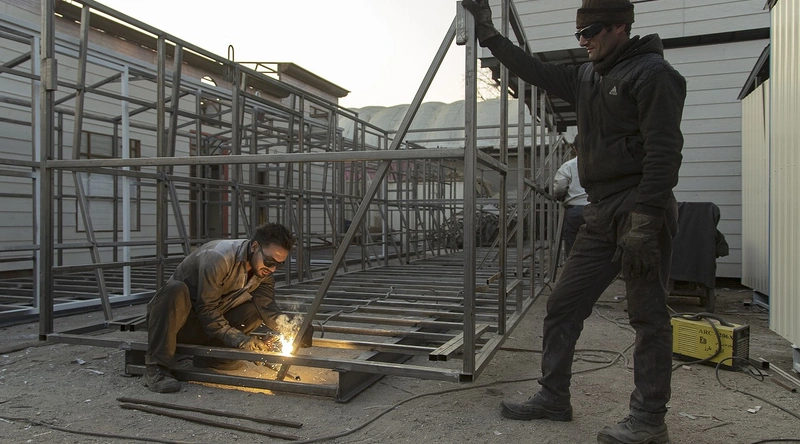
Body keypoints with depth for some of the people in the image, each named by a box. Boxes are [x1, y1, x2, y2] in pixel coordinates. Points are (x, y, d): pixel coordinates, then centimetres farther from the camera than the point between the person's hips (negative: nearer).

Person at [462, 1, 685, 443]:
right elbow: (537, 72, 26)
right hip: (600, 214, 8)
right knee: (562, 305, 7)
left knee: (649, 318, 0)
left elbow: (663, 151, -15)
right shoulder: (587, 78, 18)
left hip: (641, 210, -8)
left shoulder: (653, 73, -7)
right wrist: (490, 36, 26)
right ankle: (553, 397, 19)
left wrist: (644, 220, -22)